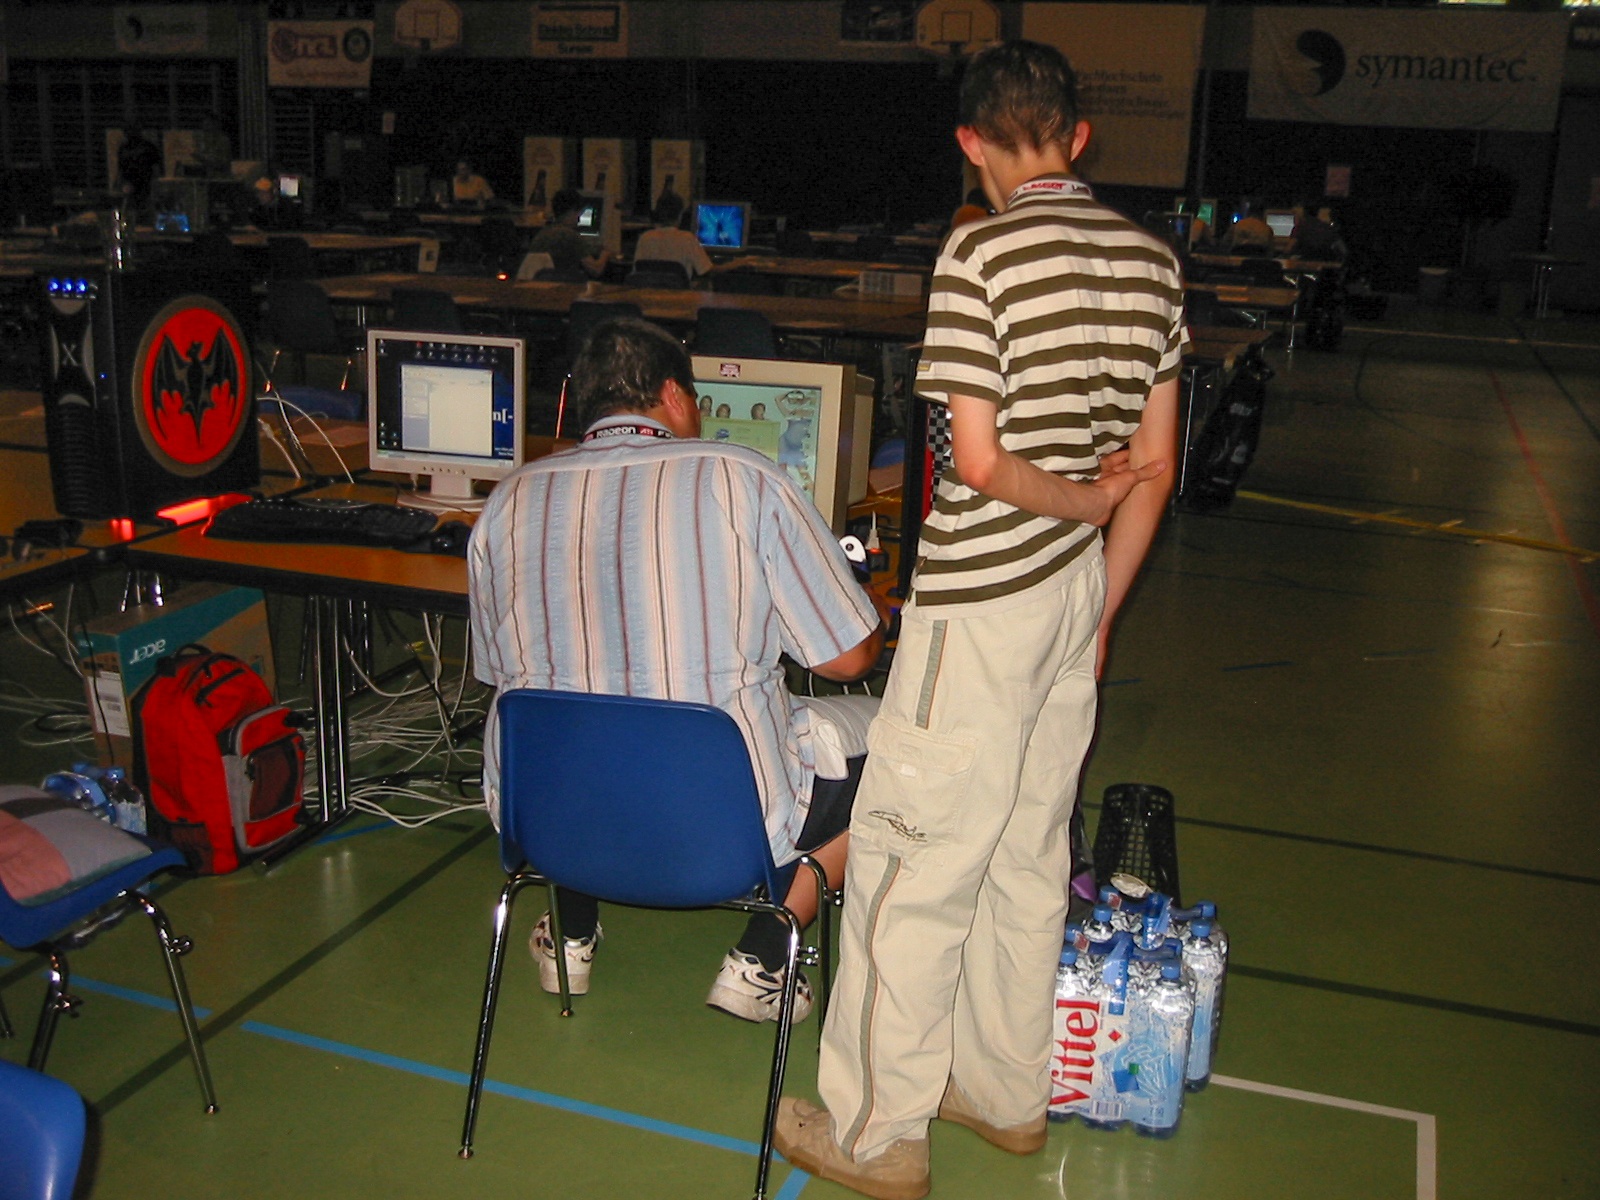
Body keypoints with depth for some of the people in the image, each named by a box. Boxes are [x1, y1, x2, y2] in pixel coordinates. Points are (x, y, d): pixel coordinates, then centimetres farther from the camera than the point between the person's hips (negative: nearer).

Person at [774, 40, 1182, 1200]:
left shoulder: (980, 254, -13)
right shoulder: (1154, 257, 7)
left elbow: (978, 461, -20)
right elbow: (1156, 467, 10)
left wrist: (1078, 499, -3)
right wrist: (1097, 614, 16)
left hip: (981, 597, -7)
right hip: (1078, 587, 8)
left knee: (912, 862, 3)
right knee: (1030, 852, 18)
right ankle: (1006, 1092, 33)